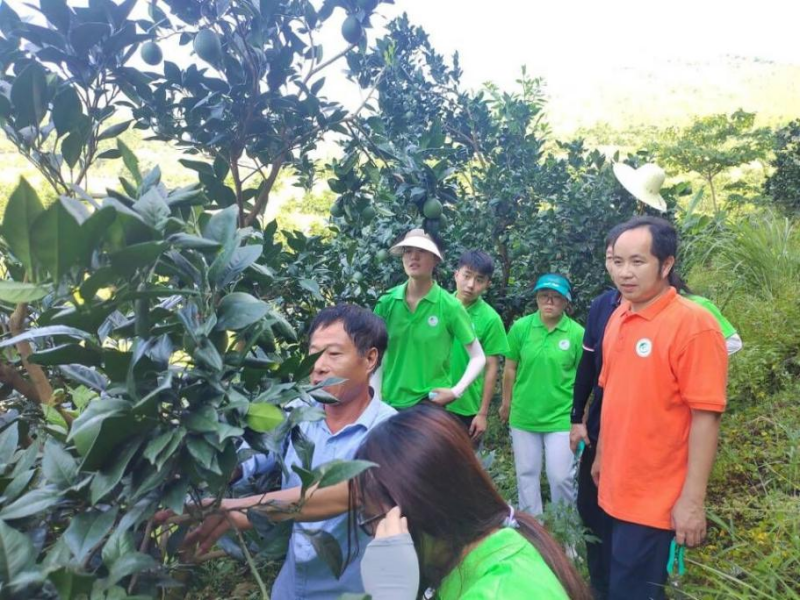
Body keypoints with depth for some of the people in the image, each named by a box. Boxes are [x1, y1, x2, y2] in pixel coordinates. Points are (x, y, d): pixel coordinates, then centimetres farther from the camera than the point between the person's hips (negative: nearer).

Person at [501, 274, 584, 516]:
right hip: (523, 415, 2)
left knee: (561, 476, 5)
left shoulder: (577, 333, -10)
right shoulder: (520, 327, -7)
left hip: (561, 418, -2)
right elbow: (510, 369, 3)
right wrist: (507, 403, 9)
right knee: (527, 474, 14)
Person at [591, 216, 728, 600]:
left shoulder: (693, 324, -17)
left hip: (657, 501, -7)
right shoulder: (617, 318, 5)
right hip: (616, 490, 7)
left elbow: (706, 416, -18)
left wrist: (693, 499, -18)